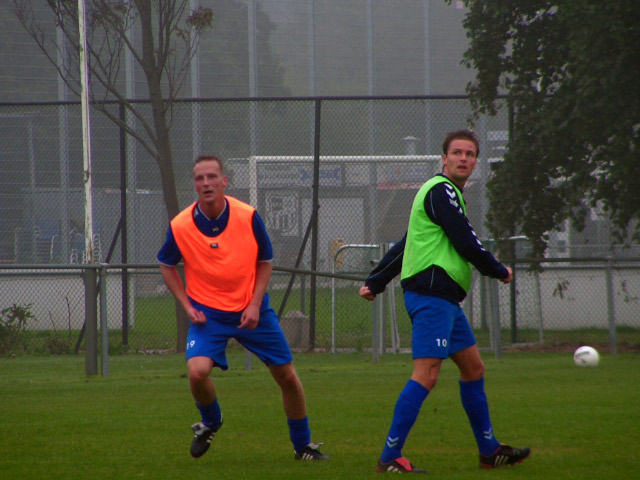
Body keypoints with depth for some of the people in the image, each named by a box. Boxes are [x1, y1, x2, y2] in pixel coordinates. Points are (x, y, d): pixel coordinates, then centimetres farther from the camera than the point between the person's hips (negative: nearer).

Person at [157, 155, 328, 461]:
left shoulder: (248, 217, -13)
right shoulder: (180, 226, -13)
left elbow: (265, 262, 1)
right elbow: (167, 266, 5)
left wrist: (255, 305, -10)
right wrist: (188, 307, -5)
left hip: (251, 310, 1)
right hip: (207, 312, -1)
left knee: (287, 377, 4)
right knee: (197, 370, -24)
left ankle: (303, 445, 27)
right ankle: (210, 423, 10)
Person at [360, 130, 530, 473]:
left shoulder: (444, 192, 22)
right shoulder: (441, 191, -12)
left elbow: (404, 245, 23)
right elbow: (466, 244, -16)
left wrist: (375, 282, 21)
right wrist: (500, 272, 0)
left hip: (443, 298, 11)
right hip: (432, 294, -11)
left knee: (473, 368, 16)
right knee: (426, 374, -16)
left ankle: (489, 450, 25)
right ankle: (390, 457, -18)